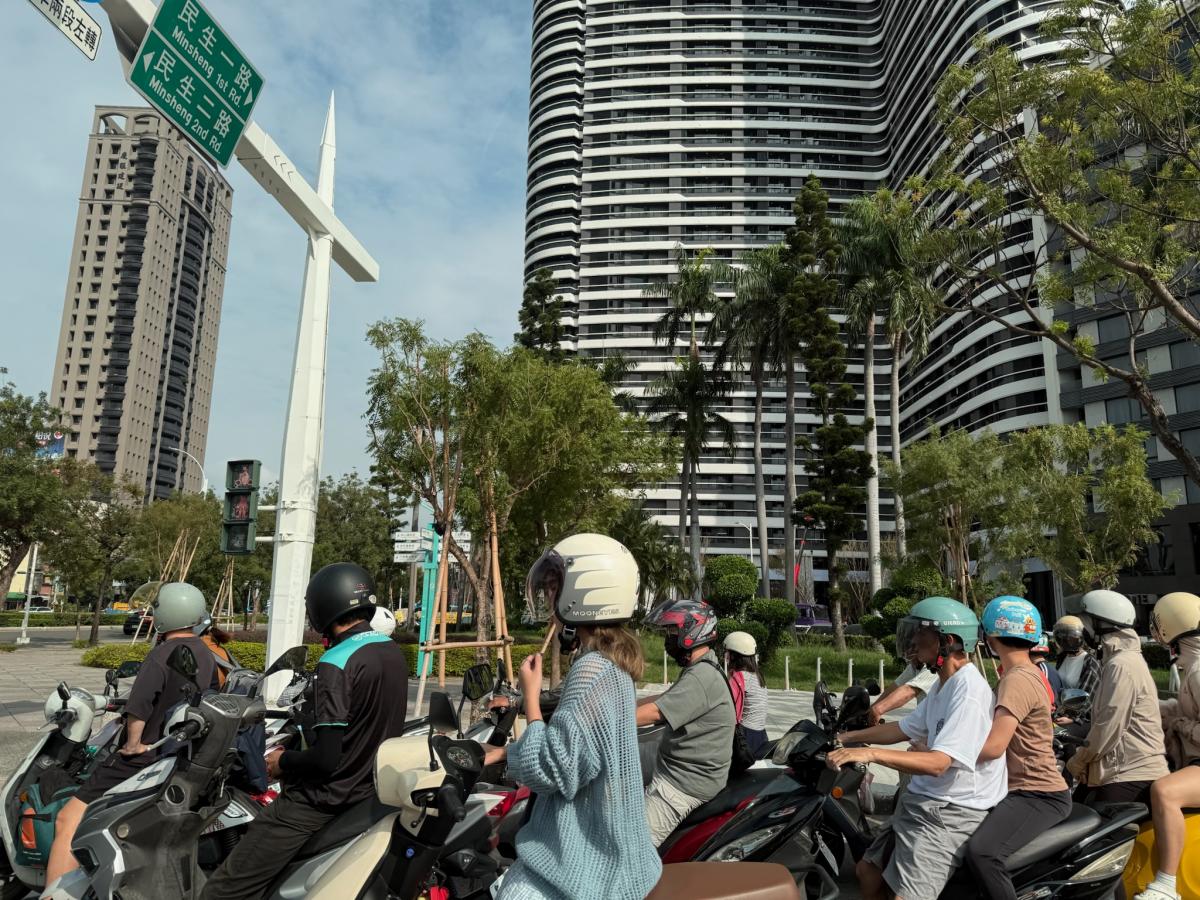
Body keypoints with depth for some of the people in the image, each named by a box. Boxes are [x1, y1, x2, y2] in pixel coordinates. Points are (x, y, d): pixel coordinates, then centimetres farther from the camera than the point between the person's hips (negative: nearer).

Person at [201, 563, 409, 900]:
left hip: (326, 800, -9)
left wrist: (283, 761, -5)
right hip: (374, 790, 9)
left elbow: (326, 758, -24)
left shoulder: (336, 664, -21)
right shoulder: (395, 651, 3)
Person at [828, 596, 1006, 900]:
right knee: (868, 871, 15)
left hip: (952, 812, -10)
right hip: (924, 801, 10)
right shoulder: (943, 685, 11)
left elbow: (938, 763, -29)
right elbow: (904, 729, 20)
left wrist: (871, 753, -37)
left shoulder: (969, 690, -22)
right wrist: (846, 738, 16)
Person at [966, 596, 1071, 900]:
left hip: (1038, 795, -11)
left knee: (981, 851, -31)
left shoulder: (1017, 680, -19)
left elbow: (993, 746, -29)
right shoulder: (1029, 672, 14)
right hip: (1023, 788, 11)